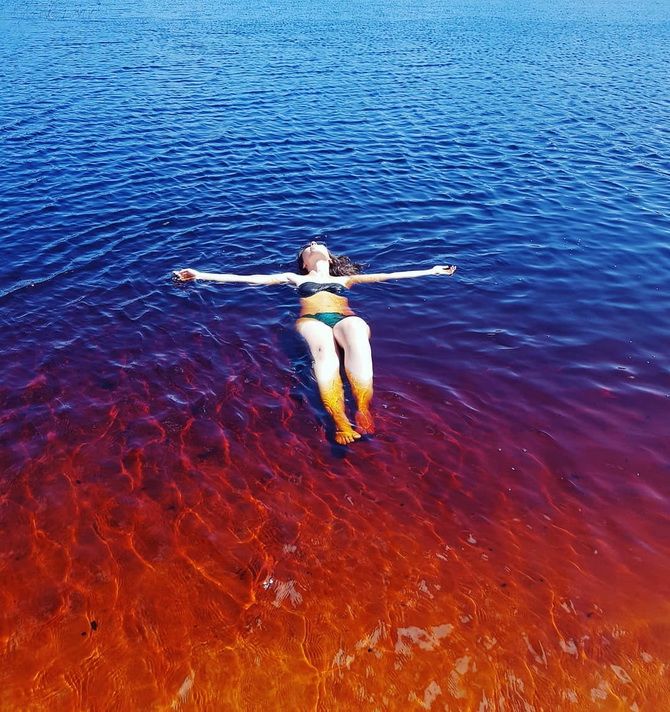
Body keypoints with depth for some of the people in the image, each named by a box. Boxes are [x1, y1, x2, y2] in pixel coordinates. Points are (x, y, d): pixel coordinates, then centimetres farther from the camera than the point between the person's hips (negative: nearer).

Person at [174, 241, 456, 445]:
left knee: (357, 332, -39)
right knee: (324, 347, -40)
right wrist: (201, 275, 19)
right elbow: (250, 278, 26)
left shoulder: (344, 279, 37)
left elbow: (386, 275, 34)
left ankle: (363, 410, -47)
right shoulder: (295, 278, 33)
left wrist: (431, 270, 31)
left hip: (345, 318, 2)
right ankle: (340, 421, -53)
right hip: (312, 320, -1)